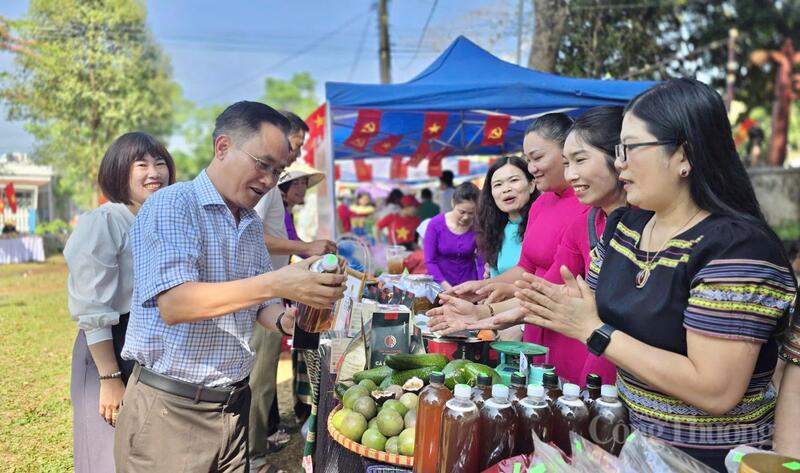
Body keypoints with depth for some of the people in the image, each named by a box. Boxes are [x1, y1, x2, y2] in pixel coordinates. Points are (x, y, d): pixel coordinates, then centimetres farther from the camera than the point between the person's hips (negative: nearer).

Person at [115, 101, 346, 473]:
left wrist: (284, 320, -11)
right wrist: (275, 283, -33)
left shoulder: (253, 225, 8)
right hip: (170, 410, -6)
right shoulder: (171, 206, -15)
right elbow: (173, 304, -26)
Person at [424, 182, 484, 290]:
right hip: (441, 284, -1)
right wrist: (447, 287, -21)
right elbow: (430, 261, -11)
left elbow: (482, 263, -7)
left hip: (469, 283, 1)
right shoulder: (435, 224, -12)